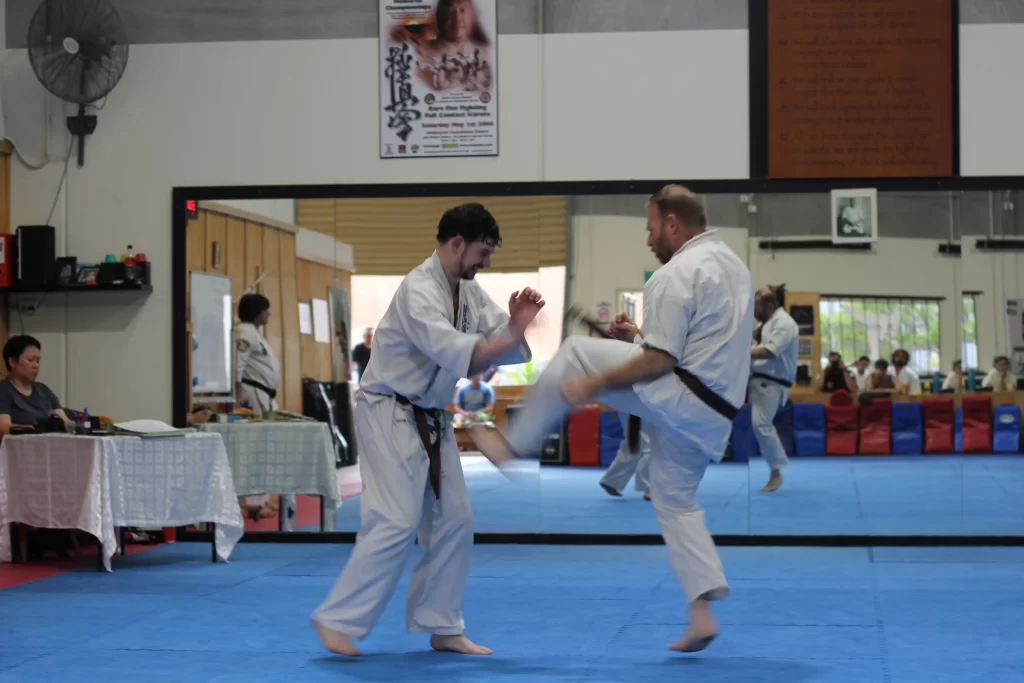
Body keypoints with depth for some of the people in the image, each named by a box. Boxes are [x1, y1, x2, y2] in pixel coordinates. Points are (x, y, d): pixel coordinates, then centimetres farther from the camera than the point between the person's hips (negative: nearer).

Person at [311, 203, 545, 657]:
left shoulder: (468, 291, 7)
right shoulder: (419, 290, -21)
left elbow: (498, 343, 0)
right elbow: (452, 350, -35)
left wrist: (515, 324, -21)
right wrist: (513, 335, -43)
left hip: (430, 419, 9)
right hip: (390, 415, -9)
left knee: (453, 522, 7)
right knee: (396, 523, -14)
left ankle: (442, 628, 16)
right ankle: (337, 620, -4)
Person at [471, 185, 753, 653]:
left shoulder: (675, 275, -14)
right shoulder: (732, 264, 17)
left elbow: (659, 361, -19)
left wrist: (596, 384, -11)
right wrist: (646, 334, 22)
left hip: (675, 396, -9)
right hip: (712, 414, 9)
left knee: (575, 355, 2)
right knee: (675, 499, 18)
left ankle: (514, 444, 12)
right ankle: (702, 613, 8)